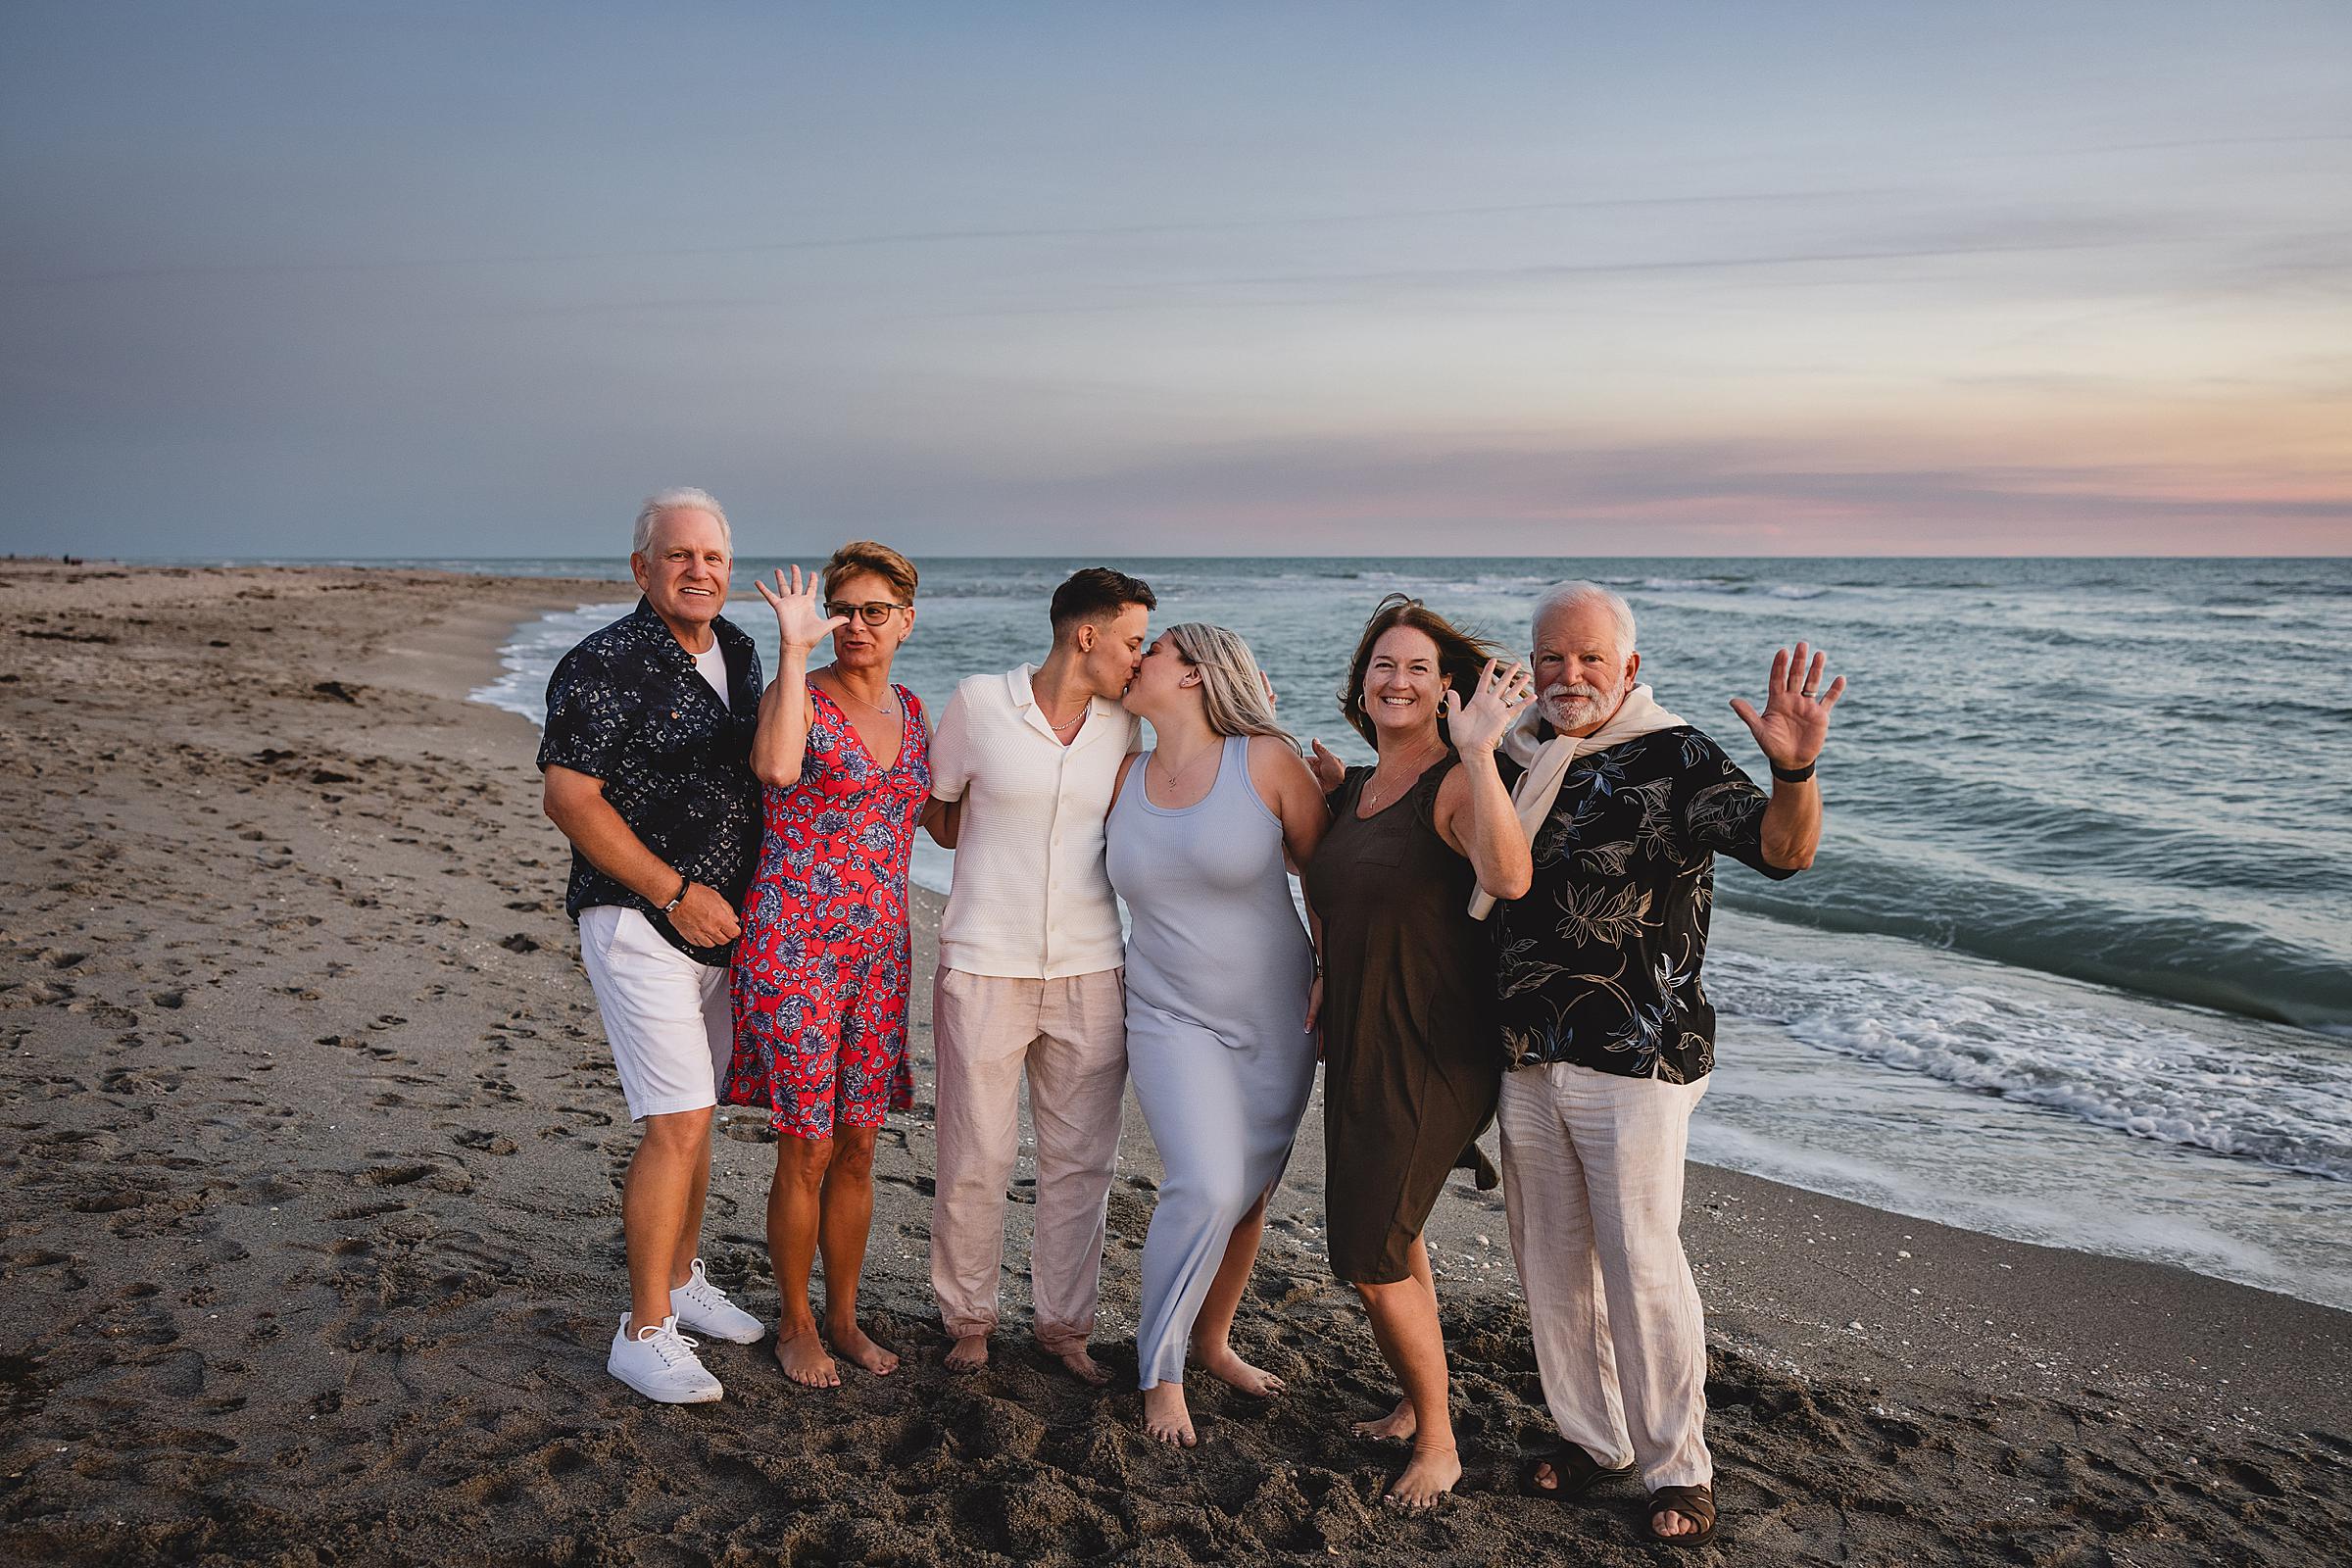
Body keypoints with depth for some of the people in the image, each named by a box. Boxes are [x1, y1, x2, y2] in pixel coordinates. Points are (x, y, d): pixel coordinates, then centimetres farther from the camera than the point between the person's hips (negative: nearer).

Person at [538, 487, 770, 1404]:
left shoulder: (737, 654, 9)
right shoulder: (605, 664, -14)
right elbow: (570, 799, -17)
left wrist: (755, 884, 10)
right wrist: (676, 892, -17)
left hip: (720, 919, 7)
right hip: (639, 922, -7)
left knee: (692, 1113, 17)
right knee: (677, 1124, -9)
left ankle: (682, 1278, 33)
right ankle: (645, 1332, 3)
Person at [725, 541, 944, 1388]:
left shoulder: (910, 711, 11)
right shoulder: (799, 695, -8)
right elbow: (775, 768, -32)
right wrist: (794, 649, -29)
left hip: (879, 945, 6)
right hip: (795, 942, -6)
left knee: (857, 1147, 13)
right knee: (806, 1150, 2)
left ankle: (843, 1315, 29)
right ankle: (795, 1326, 21)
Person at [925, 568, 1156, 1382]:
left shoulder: (1122, 725, 4)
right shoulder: (978, 702, -5)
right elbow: (939, 815, 8)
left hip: (1090, 971, 3)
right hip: (983, 967, -3)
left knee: (1081, 1159, 9)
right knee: (976, 1158, 4)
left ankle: (1064, 1322, 26)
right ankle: (967, 1318, 25)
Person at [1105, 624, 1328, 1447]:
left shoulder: (1267, 761, -10)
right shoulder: (1125, 779, 0)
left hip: (1275, 1018, 0)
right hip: (1172, 1016, 0)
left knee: (1248, 1194, 10)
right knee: (1206, 1186, -16)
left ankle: (1212, 1339, 34)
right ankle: (1159, 1371, 2)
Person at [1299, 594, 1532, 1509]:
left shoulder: (1454, 787, -16)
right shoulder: (1351, 792, 9)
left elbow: (1508, 878, -37)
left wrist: (1479, 750, -42)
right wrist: (1324, 979, 10)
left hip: (1432, 1055, -8)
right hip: (1356, 1047, 8)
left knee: (1371, 1262, -4)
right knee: (1393, 1238, 20)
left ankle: (1438, 1443, 16)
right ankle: (1417, 1403, 40)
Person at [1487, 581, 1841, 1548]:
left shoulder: (1672, 759, -9)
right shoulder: (1515, 761, 7)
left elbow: (1781, 849, -24)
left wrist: (1793, 771, -42)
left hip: (1633, 1066, -6)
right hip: (1526, 1059, 6)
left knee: (1641, 1267, 1)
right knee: (1550, 1262, 15)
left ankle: (1678, 1468, 19)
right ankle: (1590, 1438, 33)